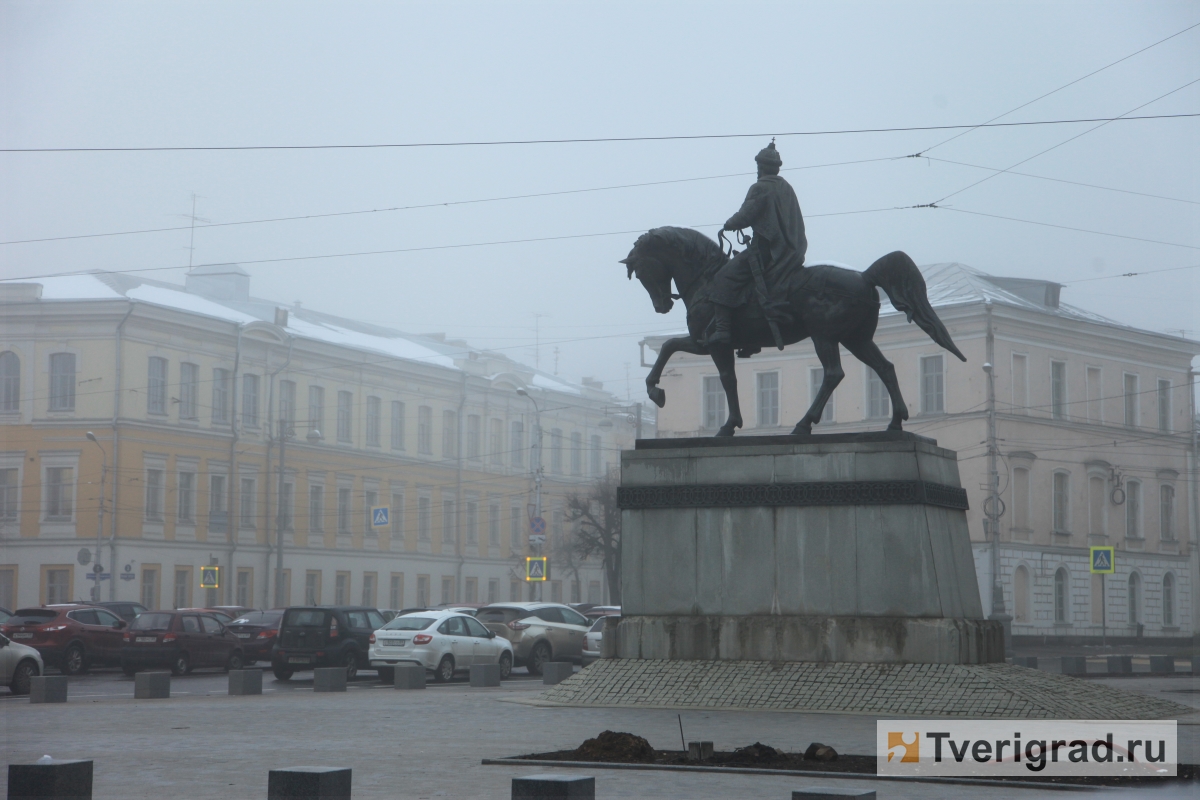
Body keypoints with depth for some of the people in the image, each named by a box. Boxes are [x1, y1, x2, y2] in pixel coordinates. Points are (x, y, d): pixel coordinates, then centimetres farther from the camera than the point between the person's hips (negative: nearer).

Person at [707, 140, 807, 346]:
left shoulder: (760, 188, -9)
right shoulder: (787, 188, 15)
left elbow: (745, 216, -15)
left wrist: (729, 224, 6)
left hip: (767, 250, -9)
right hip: (792, 251, 9)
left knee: (724, 279, -10)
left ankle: (722, 330, -23)